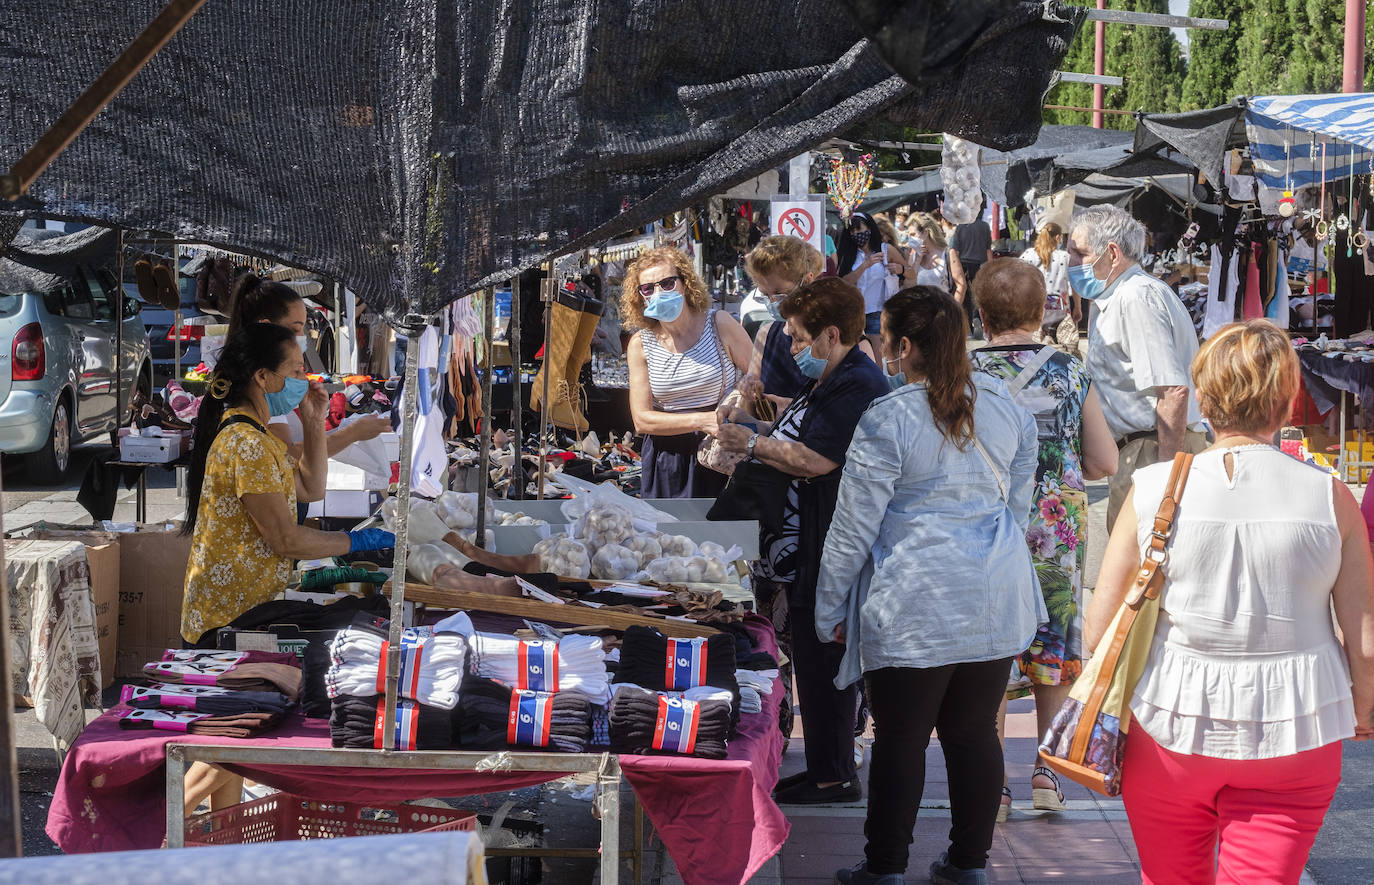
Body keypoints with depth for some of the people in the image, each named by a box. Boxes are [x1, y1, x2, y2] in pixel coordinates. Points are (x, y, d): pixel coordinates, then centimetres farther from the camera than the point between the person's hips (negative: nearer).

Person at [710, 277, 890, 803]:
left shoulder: (857, 389, -18)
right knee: (812, 656, 15)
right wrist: (755, 426, 10)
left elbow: (813, 461, -23)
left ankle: (835, 778, 6)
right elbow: (799, 438, 24)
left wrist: (751, 443, -12)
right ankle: (824, 768, 24)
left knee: (823, 660, -4)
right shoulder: (826, 382, 17)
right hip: (803, 549, 11)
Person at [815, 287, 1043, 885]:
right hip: (997, 601, 6)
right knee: (975, 732, 12)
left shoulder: (887, 421, -12)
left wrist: (830, 610, 2)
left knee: (901, 740, 4)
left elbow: (853, 528, -8)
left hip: (915, 607, -6)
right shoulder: (1005, 405, 6)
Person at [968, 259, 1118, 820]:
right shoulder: (1070, 372, -2)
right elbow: (1105, 463, 2)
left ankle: (994, 784, 10)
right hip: (1060, 519, 2)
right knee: (1054, 641, 16)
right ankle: (1048, 774, 21)